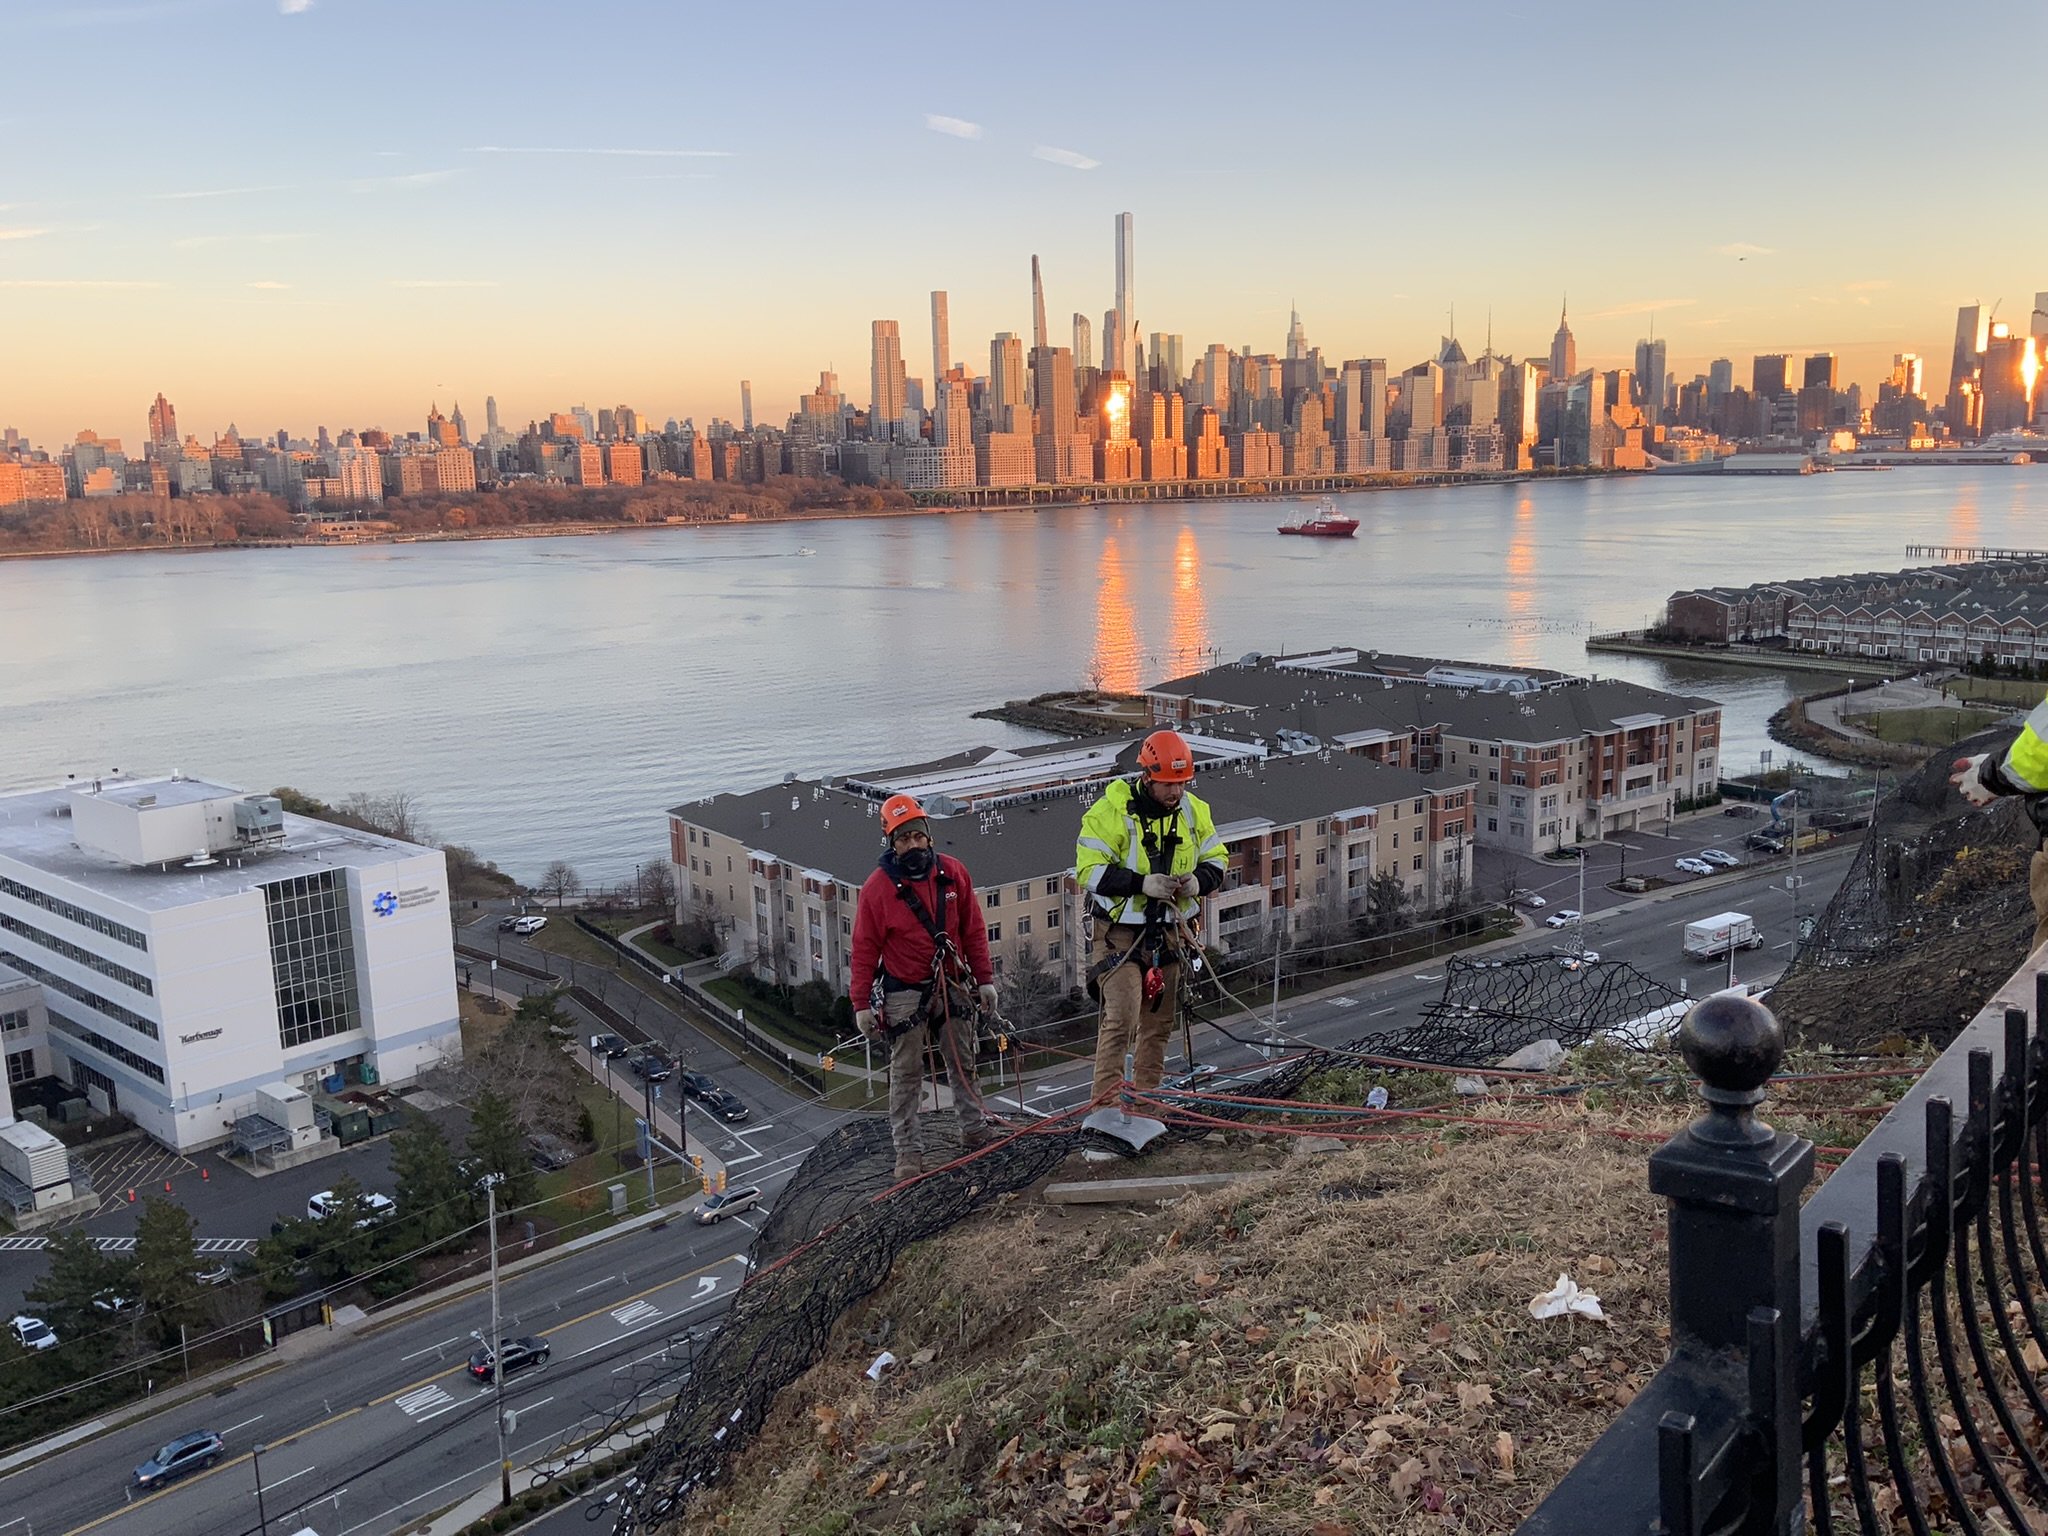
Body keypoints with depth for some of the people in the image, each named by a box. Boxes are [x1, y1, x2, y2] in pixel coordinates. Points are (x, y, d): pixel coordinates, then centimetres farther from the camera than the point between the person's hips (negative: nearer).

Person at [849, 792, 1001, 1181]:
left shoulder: (953, 873, -1)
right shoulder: (878, 886, -10)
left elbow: (974, 930, 6)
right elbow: (864, 949, -6)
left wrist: (984, 979, 4)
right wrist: (862, 1004, -7)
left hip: (952, 987, 4)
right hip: (904, 995, -3)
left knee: (964, 1065, 14)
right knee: (905, 1075, 2)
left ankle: (975, 1132, 27)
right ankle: (908, 1151, 8)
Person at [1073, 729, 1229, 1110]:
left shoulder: (1194, 811, 3)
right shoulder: (1111, 811, -15)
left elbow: (1216, 859, 13)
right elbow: (1089, 871, -16)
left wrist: (1198, 880, -10)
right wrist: (1142, 883, -26)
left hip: (1167, 932, 6)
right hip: (1120, 932, -6)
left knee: (1159, 1022, 13)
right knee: (1122, 1016, -17)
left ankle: (1146, 1100, 25)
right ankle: (1105, 1104, -12)